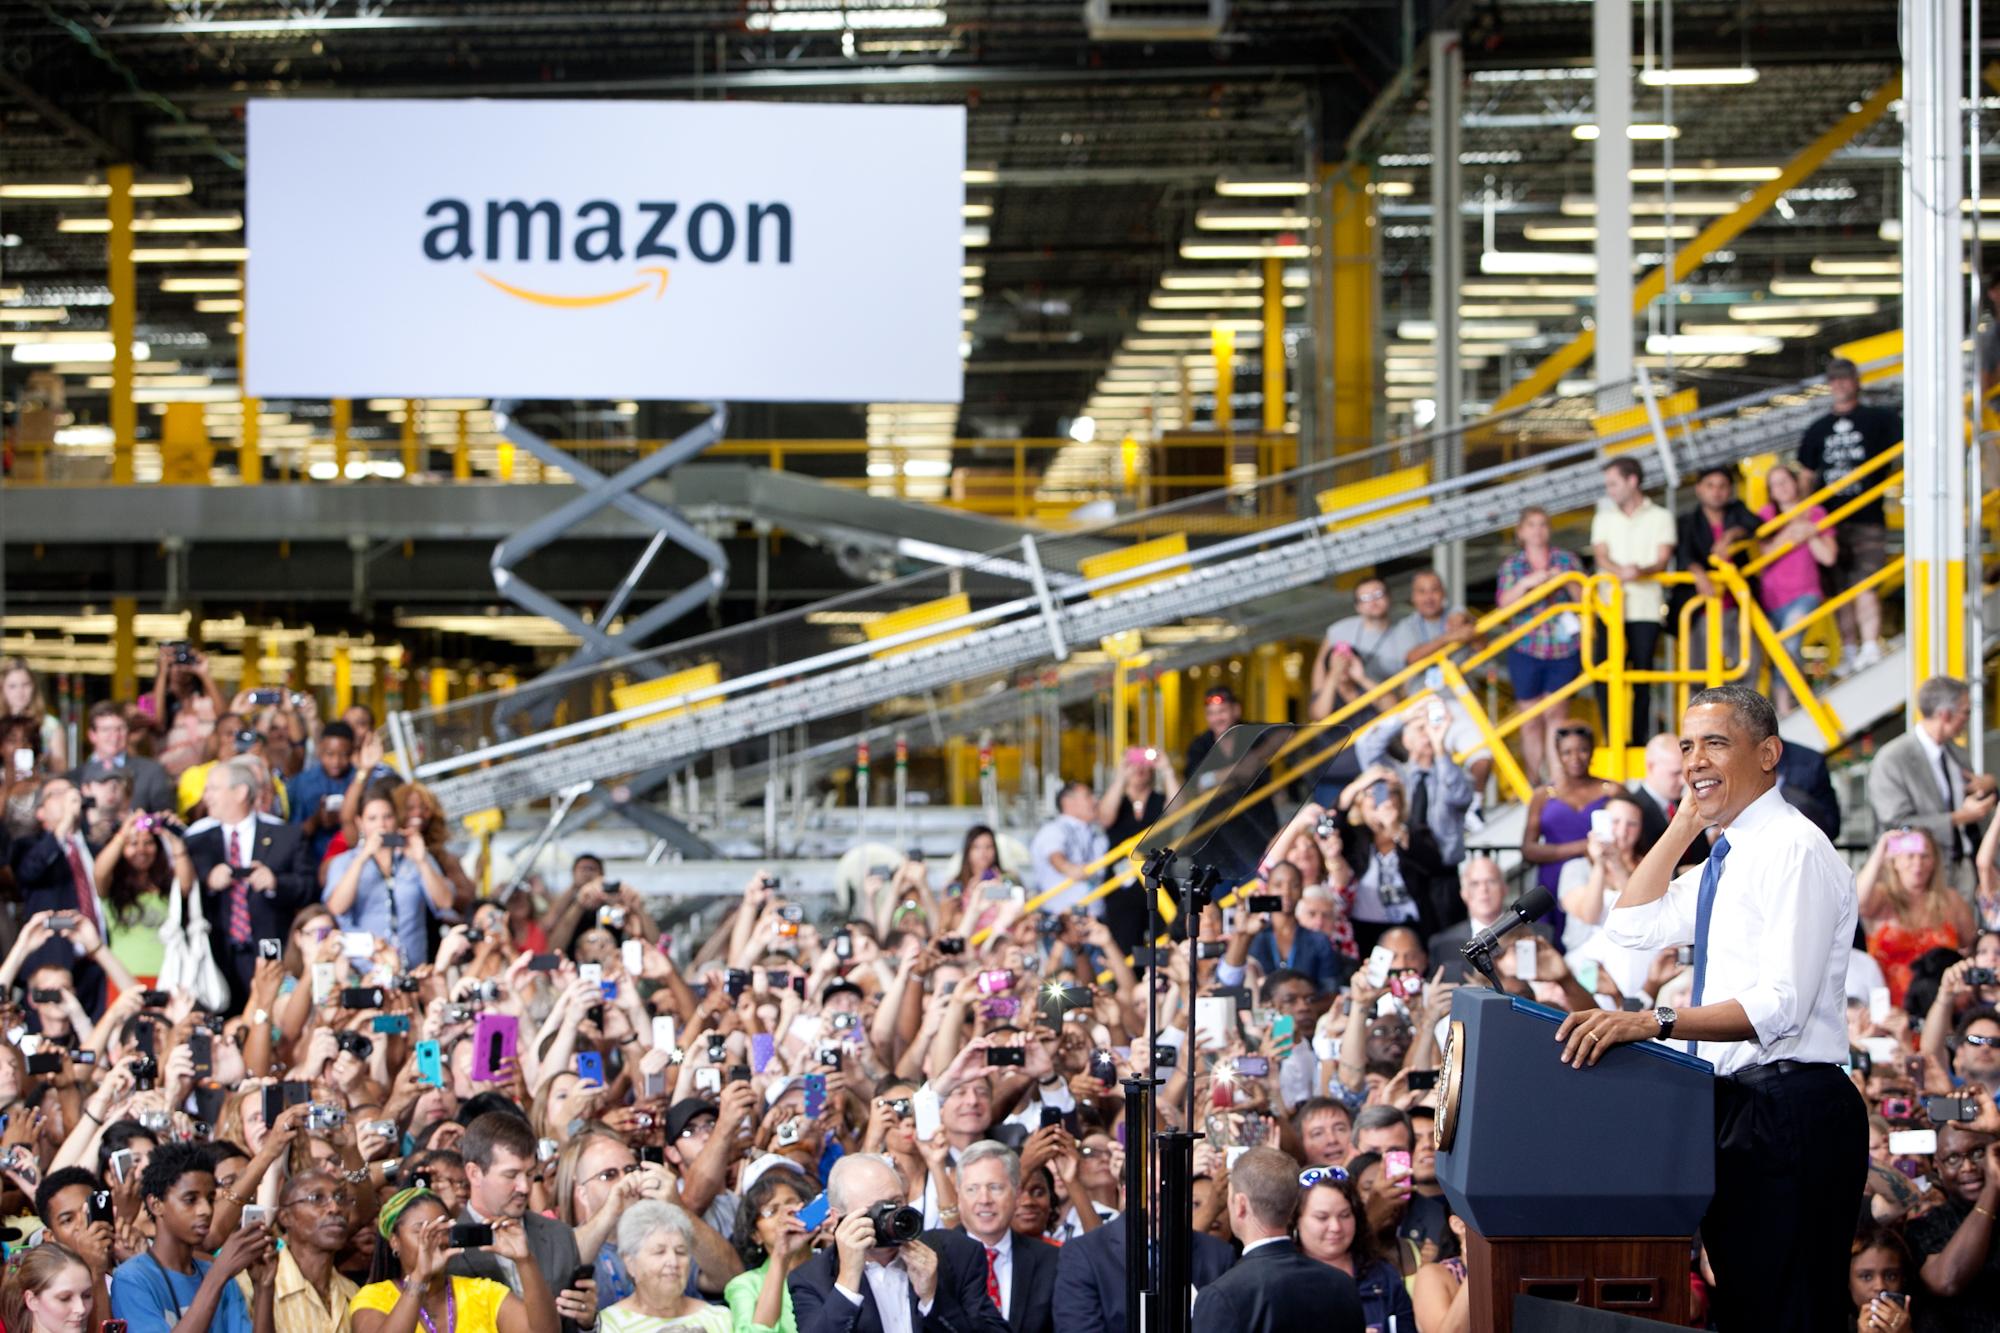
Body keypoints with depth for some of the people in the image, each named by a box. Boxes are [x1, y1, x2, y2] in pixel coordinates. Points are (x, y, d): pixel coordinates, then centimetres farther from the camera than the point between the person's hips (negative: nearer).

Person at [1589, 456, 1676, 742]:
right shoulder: (1604, 518, 18)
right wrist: (1621, 571, -20)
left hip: (1646, 608, -2)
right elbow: (1602, 557, 3)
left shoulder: (1660, 517, 10)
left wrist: (1642, 571, -23)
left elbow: (1663, 560, 0)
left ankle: (1639, 739, 3)